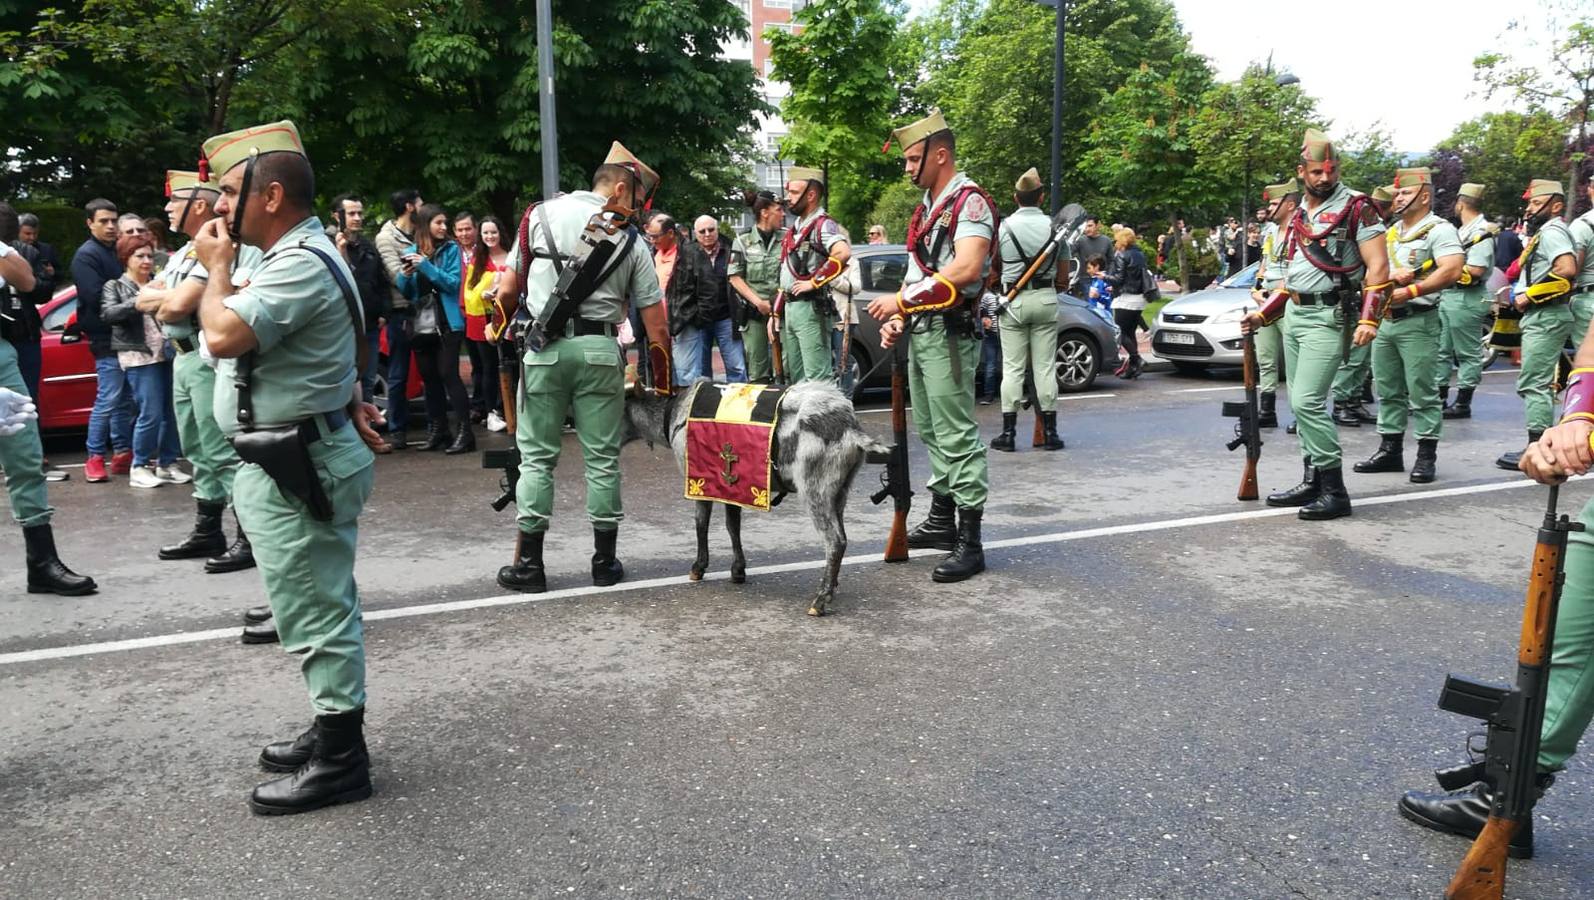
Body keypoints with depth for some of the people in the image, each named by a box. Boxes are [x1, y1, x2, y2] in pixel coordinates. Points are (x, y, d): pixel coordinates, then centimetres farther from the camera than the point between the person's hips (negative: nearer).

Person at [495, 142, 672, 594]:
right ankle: (605, 561, 14)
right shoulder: (630, 241, 4)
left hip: (544, 348, 1)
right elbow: (655, 322, 4)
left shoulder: (542, 214, 7)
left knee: (537, 455, 7)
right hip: (599, 350, 0)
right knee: (602, 458, 7)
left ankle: (529, 563, 9)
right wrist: (661, 382, 12)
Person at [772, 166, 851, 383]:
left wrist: (815, 281, -22)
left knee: (817, 379, -10)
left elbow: (843, 253, -31)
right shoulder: (796, 228, 19)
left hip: (810, 308, -10)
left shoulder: (822, 225, -10)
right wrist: (775, 313, 18)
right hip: (789, 308, 10)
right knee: (793, 378, 15)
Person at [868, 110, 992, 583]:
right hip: (918, 330, 10)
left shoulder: (970, 201, -11)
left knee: (956, 435, -9)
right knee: (930, 431, 15)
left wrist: (901, 299, -20)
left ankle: (970, 542, -6)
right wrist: (897, 318, 10)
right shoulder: (925, 208, 19)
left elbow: (966, 269, -24)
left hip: (948, 331, -10)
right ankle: (941, 520, 26)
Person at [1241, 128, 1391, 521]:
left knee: (1307, 402, -15)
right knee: (1300, 403, 10)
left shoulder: (1357, 208, -6)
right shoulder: (1299, 216, 16)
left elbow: (1378, 267, -12)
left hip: (1327, 317, -8)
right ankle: (1313, 481, 19)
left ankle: (1335, 491, -8)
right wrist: (1261, 315, 19)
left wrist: (1369, 320, -21)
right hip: (1294, 315, 8)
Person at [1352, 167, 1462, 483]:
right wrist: (1391, 276, -10)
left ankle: (1426, 457, 1)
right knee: (1388, 391, 12)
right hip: (1385, 320, 8)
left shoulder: (1438, 230, -7)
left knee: (1422, 392, -4)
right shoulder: (1390, 232, 16)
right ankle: (1390, 450, 19)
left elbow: (1451, 271, -20)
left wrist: (1409, 291, -20)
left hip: (1417, 321, -8)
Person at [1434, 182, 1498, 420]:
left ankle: (1463, 403, 3)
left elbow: (1476, 270, -21)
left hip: (1467, 299, -10)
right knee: (1441, 350, 12)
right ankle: (1439, 399, 20)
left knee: (1468, 353, -1)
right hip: (1448, 295, 10)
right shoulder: (1464, 231, 17)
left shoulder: (1483, 232, -13)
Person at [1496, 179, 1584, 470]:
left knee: (1534, 383, -10)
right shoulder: (1544, 232, 19)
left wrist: (1529, 296, -19)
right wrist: (1521, 291, 9)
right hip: (1541, 315, 11)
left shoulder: (1552, 231, -12)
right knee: (1538, 383, 13)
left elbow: (1567, 269, -26)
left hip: (1547, 316, -11)